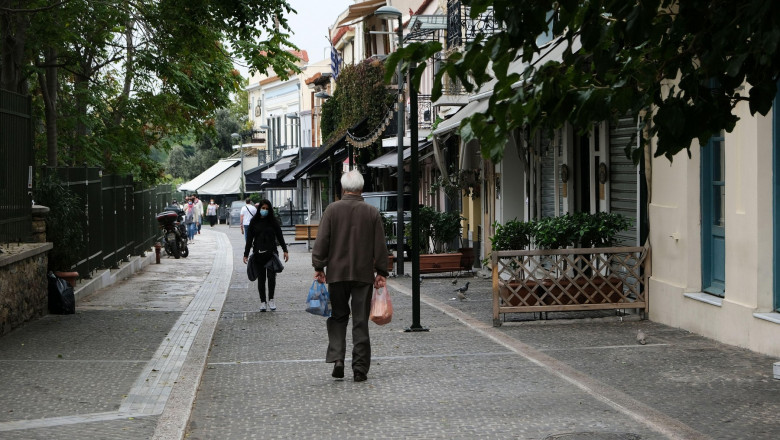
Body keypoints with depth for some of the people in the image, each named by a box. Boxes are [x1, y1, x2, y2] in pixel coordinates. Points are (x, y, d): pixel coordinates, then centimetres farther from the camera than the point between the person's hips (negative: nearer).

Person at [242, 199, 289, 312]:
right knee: (261, 278, 4)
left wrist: (285, 251, 4)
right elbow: (249, 239, 7)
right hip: (258, 255, 1)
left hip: (271, 253, -1)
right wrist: (246, 254, 4)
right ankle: (262, 302, 12)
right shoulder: (254, 222, 5)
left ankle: (271, 300, 3)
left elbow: (280, 237, 8)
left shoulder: (273, 221, 5)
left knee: (271, 276, -11)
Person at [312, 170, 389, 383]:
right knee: (361, 321, 5)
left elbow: (321, 241, -5)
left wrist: (318, 267, 2)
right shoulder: (372, 212, 0)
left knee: (338, 317, 13)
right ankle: (360, 369, 5)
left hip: (337, 273, 0)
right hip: (364, 275, 1)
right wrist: (381, 272, 8)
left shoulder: (332, 209, -3)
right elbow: (380, 245, 2)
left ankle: (337, 359, -3)